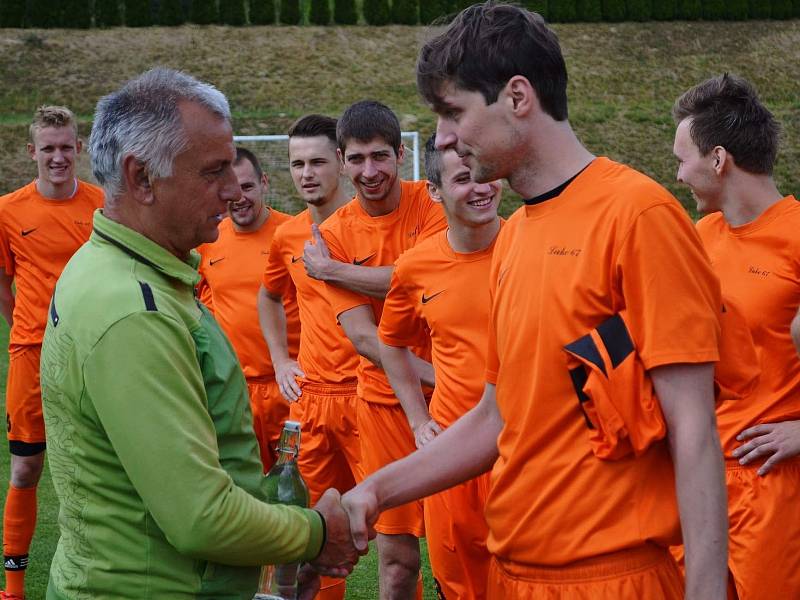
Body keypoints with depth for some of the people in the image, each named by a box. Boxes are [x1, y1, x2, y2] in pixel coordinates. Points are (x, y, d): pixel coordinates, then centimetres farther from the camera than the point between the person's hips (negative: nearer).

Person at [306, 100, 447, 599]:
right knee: (397, 556, 6)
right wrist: (436, 377, -21)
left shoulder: (431, 203, -4)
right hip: (385, 402, 2)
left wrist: (331, 269, -10)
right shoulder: (334, 234, 0)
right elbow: (362, 334, -9)